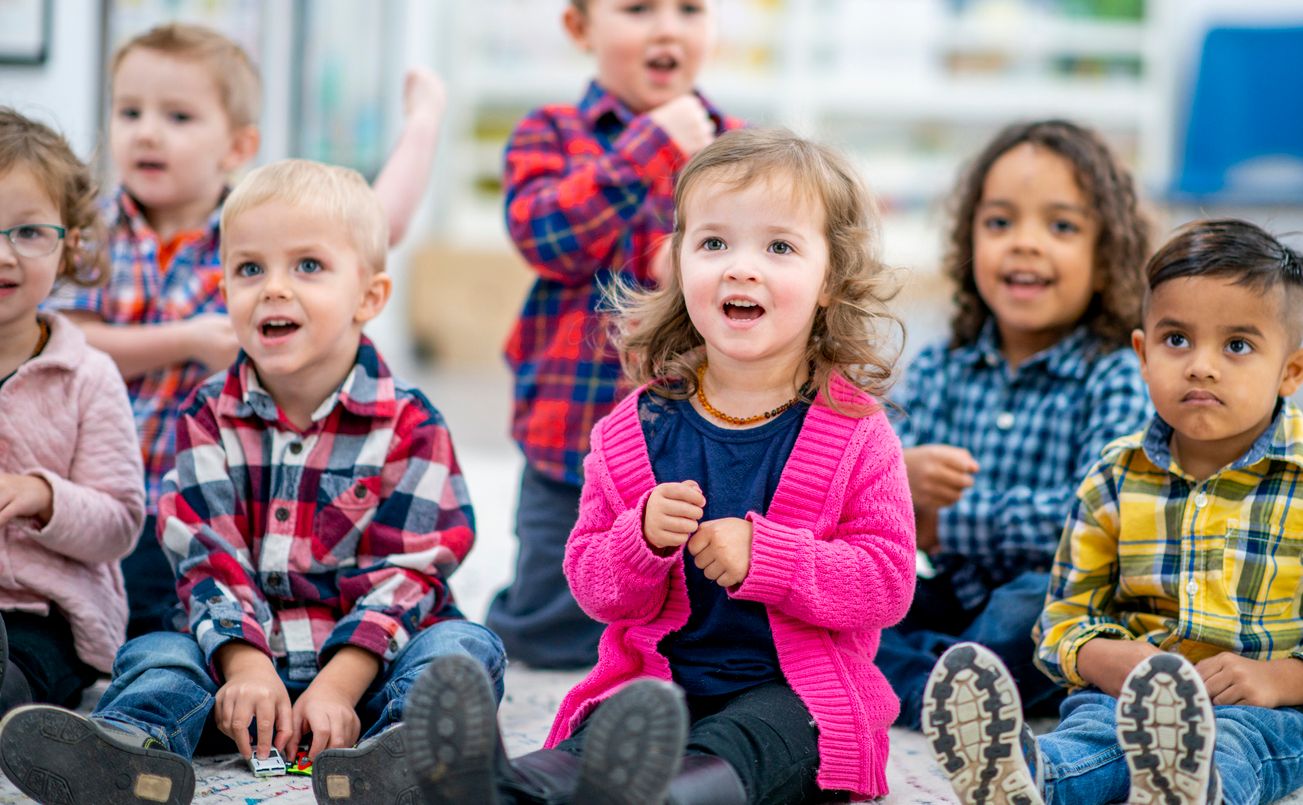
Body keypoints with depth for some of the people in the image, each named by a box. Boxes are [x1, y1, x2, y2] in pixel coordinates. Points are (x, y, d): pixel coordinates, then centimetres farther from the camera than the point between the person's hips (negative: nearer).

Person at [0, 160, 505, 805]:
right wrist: (247, 667, -20)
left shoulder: (408, 424, -1)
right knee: (154, 653, -21)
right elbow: (207, 557, -2)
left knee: (464, 645, -28)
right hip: (249, 654, 2)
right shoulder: (209, 417, 7)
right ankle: (130, 744, -55)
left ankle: (405, 748, -61)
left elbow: (405, 572, -8)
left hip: (367, 655, -2)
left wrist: (336, 686, -22)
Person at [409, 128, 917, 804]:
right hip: (657, 684, 3)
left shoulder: (854, 433, 2)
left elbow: (887, 583, -5)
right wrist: (643, 538, -14)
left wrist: (763, 554, -19)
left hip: (790, 696, -2)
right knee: (592, 746, -31)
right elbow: (593, 586, 10)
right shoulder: (636, 429, 9)